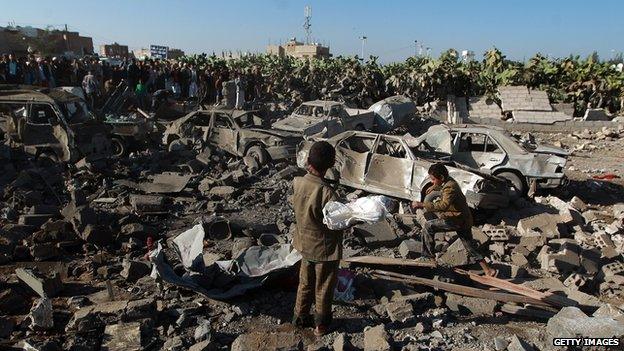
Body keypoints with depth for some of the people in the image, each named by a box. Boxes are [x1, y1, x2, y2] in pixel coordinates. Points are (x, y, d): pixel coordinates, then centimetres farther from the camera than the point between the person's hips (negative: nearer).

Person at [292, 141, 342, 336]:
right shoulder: (326, 192, -31)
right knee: (324, 288, 15)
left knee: (305, 283, 25)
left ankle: (300, 317, 41)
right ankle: (321, 325, 33)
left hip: (305, 244, 6)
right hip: (325, 248, -6)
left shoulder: (297, 183, -12)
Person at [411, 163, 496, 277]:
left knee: (428, 226, -8)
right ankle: (488, 270, 20)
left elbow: (444, 205, -42)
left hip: (457, 220, -10)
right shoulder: (449, 181, 6)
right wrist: (434, 187, 27)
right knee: (470, 247, 17)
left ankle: (428, 256, -1)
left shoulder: (450, 188, -24)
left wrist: (422, 205, -43)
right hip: (464, 219, 10)